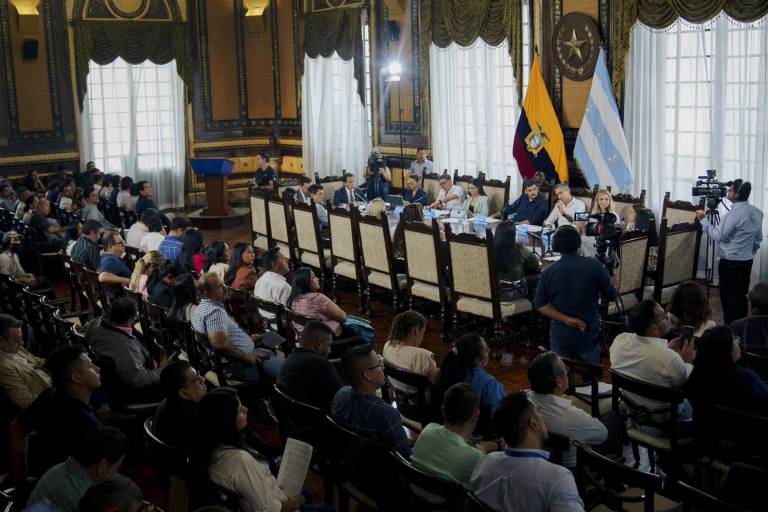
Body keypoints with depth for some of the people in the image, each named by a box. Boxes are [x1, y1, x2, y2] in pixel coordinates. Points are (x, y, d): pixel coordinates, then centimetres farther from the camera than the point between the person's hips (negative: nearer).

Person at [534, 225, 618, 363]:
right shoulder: (594, 266, -10)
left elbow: (540, 304, -7)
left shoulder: (548, 272, -6)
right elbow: (611, 296, -2)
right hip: (589, 335, -1)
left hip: (560, 336, 1)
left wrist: (566, 319, -11)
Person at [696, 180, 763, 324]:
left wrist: (704, 220, -9)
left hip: (730, 263, -8)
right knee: (741, 296, 15)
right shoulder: (757, 213, 6)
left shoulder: (734, 214, -20)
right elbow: (758, 239, 14)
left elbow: (718, 236, -16)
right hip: (747, 262, 8)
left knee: (729, 297, 1)